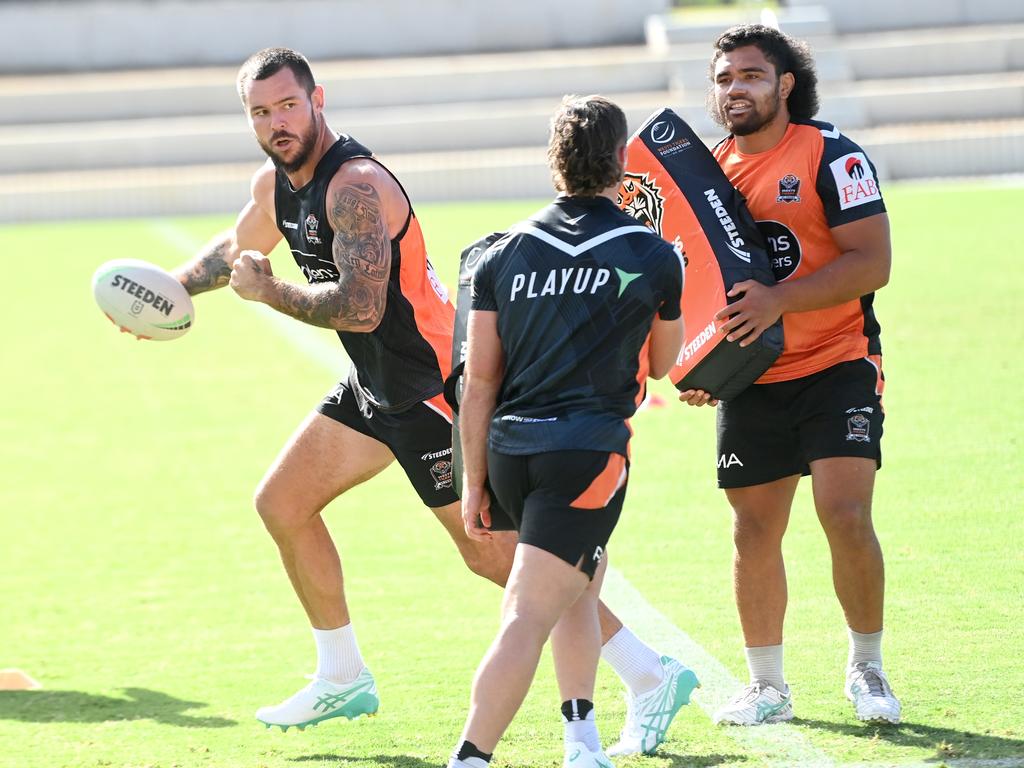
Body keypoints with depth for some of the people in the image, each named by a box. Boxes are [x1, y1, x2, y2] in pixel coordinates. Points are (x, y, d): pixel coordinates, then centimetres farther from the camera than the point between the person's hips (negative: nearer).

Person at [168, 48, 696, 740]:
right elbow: (239, 247, 30)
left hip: (435, 385, -10)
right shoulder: (277, 182, 7)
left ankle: (649, 674, -7)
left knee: (494, 552, -12)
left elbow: (360, 308, -32)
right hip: (375, 386, 10)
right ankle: (344, 680, 25)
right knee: (283, 505, 14)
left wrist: (268, 292, -21)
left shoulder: (357, 185, -24)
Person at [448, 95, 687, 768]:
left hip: (509, 449, 5)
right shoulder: (653, 257, 1)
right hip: (589, 453, -5)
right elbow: (660, 365, 17)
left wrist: (475, 483, 9)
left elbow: (480, 381, 5)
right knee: (527, 620, -9)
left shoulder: (506, 252, 6)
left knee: (580, 591, 26)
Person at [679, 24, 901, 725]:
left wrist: (778, 300, -25)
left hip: (838, 367, -5)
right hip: (751, 381, 5)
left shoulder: (830, 155, -8)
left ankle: (867, 668, 4)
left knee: (848, 518, -16)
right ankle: (768, 687, 18)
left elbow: (872, 262, -16)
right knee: (755, 535, 5)